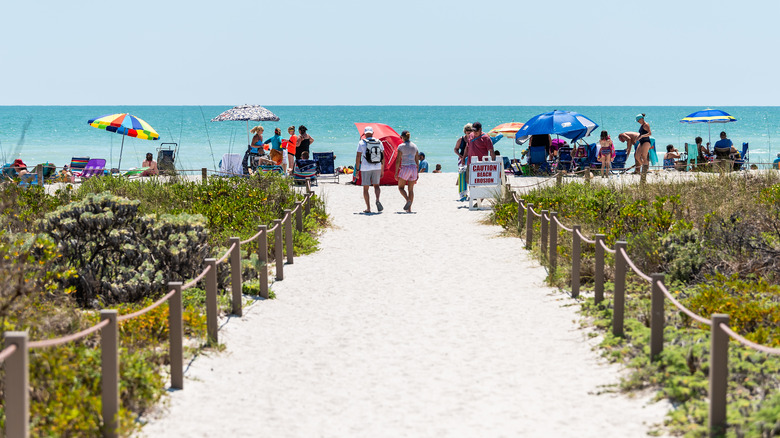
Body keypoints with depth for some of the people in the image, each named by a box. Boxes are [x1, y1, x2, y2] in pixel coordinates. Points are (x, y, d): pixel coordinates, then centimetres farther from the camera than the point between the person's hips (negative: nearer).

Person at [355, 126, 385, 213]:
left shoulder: (361, 143, -4)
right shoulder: (379, 142, 5)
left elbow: (358, 157, -6)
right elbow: (383, 157, 7)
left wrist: (357, 170, 0)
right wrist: (382, 170, 15)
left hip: (365, 168, -3)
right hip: (377, 167, 3)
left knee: (365, 188, 6)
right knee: (376, 185, 18)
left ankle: (368, 208, 5)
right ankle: (377, 200, -9)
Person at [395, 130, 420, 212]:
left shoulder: (401, 146, -7)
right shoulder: (414, 146, 8)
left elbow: (398, 160, -9)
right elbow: (417, 161, 11)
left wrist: (396, 172, -4)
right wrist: (417, 173, 17)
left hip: (405, 168, -5)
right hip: (413, 168, 5)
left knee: (401, 187, 8)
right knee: (411, 189, 10)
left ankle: (408, 200, -17)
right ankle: (409, 208, 9)